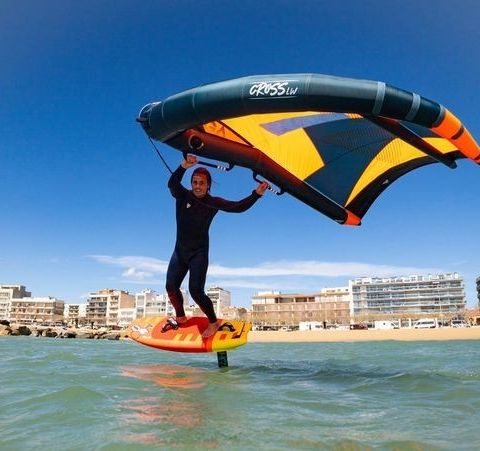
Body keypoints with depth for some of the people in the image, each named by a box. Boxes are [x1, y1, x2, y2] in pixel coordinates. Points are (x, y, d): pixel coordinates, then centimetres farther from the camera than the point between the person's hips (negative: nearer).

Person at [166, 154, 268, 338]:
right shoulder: (182, 196, -8)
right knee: (171, 287, 4)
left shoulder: (214, 202, -8)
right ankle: (180, 317, 32)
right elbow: (172, 184, -29)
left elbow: (238, 207, -14)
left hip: (199, 253, -3)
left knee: (195, 291, -12)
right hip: (180, 251, 3)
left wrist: (256, 194, -26)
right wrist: (184, 166, -47)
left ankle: (213, 322, 10)